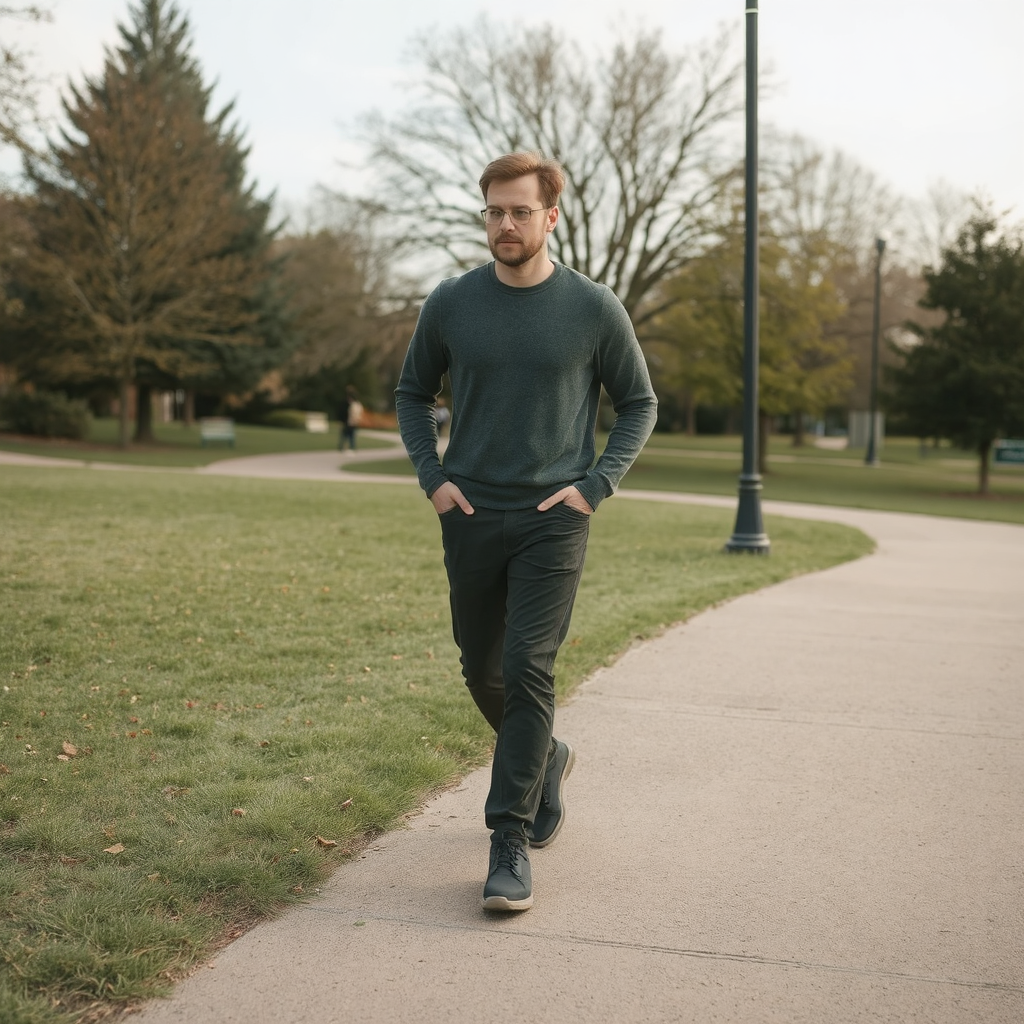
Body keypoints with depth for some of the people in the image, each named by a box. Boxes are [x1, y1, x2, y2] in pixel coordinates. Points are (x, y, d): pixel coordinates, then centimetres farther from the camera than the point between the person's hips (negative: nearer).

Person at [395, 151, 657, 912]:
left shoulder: (594, 309, -4)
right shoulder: (451, 304, 2)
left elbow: (639, 405, 6)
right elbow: (414, 394, 15)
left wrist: (594, 487, -6)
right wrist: (431, 476, 1)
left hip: (553, 520, -3)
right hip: (470, 518, 3)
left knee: (528, 671, -11)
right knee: (483, 672, 13)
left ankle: (511, 844, -2)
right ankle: (546, 762, 42)